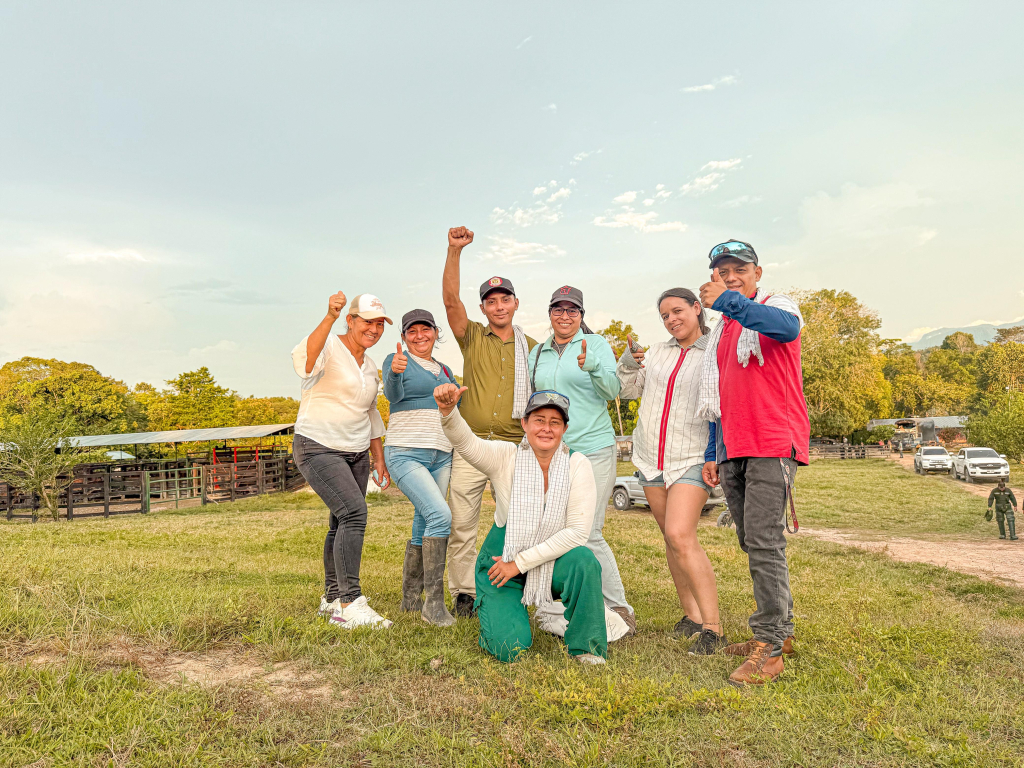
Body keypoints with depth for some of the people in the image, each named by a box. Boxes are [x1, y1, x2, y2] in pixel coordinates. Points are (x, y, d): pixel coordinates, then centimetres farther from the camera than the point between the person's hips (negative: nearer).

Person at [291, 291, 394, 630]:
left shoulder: (370, 366, 14)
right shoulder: (330, 347, -11)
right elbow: (304, 360, -35)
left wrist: (379, 460, 20)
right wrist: (329, 318, -46)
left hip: (356, 453, 8)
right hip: (318, 447, -8)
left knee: (342, 525, 9)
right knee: (354, 512, -22)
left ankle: (332, 599, 23)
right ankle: (349, 604, -19)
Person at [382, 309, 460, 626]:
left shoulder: (445, 370, 18)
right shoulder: (396, 361, 0)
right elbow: (392, 394, -21)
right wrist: (395, 372, -40)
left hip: (441, 456, 7)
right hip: (406, 454, -6)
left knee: (424, 525, 9)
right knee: (440, 515, -22)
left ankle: (411, 598, 22)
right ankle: (434, 602, -16)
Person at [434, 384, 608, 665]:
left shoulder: (577, 465, -10)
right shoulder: (506, 457, -12)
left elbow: (578, 532, -16)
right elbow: (466, 443, -31)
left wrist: (521, 562, -18)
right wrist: (448, 411, -54)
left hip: (551, 564, 1)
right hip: (502, 563, -1)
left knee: (584, 559, -30)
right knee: (509, 649, -16)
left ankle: (587, 648, -7)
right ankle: (496, 620, 22)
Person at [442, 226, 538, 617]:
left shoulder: (531, 347, 12)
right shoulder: (473, 337, 8)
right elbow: (451, 299, -8)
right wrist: (455, 250, -18)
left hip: (516, 446, 1)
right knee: (461, 522, 0)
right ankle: (464, 593, 13)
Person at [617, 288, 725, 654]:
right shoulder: (658, 352, 13)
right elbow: (628, 390, 15)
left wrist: (715, 456, -13)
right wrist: (627, 364, -5)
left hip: (692, 459, -6)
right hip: (651, 459, 6)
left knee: (680, 536, -19)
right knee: (672, 538, 9)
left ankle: (713, 627, -13)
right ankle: (691, 614, 21)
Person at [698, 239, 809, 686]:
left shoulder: (777, 306, 1)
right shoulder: (722, 330, 22)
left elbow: (786, 327, -27)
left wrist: (727, 301, -37)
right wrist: (714, 455, 19)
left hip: (773, 446, -7)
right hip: (734, 451, 8)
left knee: (763, 543, -12)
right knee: (752, 544, 11)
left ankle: (769, 648, -6)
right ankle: (779, 631, 22)